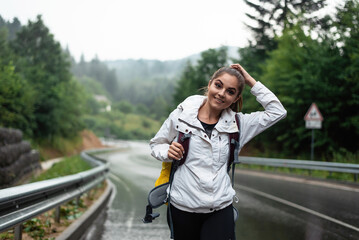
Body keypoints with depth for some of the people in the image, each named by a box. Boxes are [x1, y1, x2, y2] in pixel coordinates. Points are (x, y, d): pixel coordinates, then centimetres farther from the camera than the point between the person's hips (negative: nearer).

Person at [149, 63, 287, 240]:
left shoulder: (237, 124, 6)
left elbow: (277, 111, 5)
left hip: (220, 210, 1)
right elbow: (156, 144, 12)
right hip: (182, 208, -1)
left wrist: (250, 81, 3)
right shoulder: (181, 115, 0)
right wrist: (167, 152, -11)